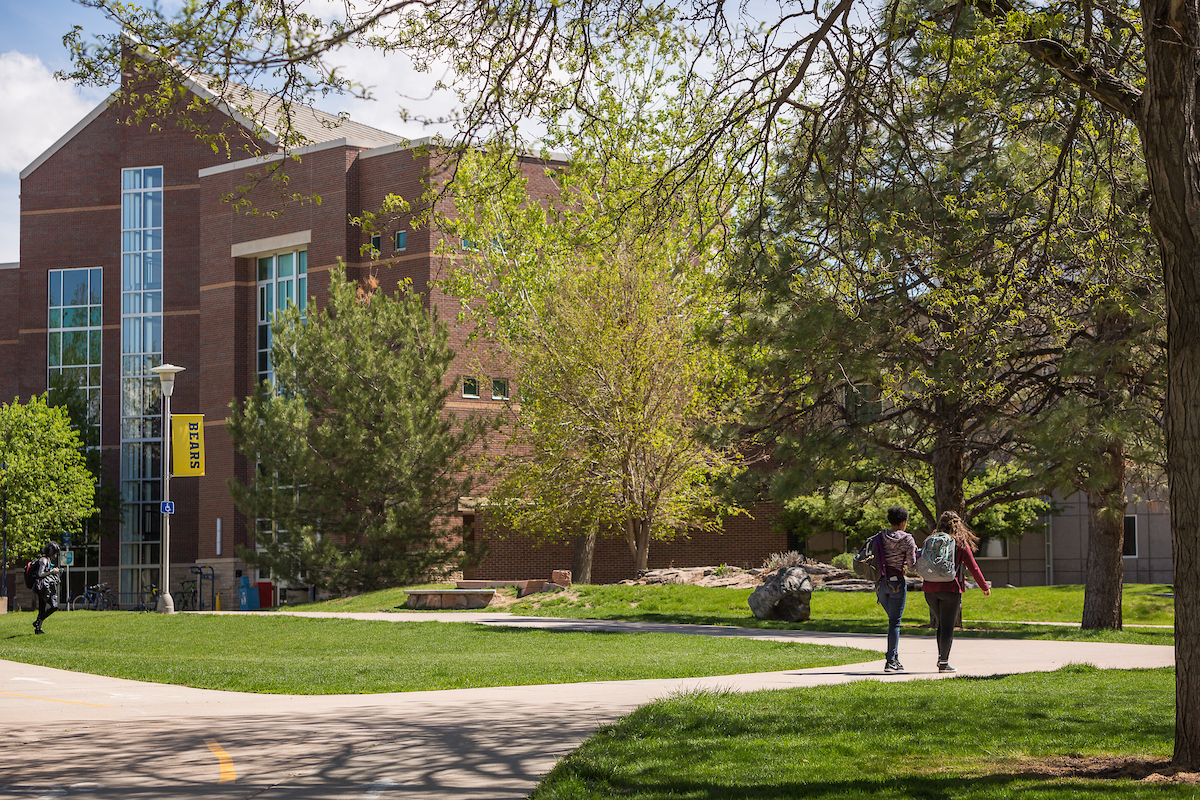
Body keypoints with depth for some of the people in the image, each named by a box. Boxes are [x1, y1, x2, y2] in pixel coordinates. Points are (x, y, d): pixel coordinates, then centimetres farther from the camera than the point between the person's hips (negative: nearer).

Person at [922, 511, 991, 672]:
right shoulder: (961, 544, -1)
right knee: (947, 626, -1)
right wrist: (985, 587, 10)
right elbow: (973, 568, 0)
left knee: (941, 623, 18)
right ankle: (944, 663, -3)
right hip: (950, 589, -4)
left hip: (930, 588, 4)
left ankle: (941, 657, 12)